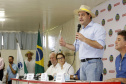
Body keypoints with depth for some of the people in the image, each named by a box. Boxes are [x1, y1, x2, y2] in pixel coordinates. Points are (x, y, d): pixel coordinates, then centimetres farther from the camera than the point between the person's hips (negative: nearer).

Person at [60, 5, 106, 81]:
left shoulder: (97, 27, -5)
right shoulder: (81, 31, 22)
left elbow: (100, 45, -19)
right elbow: (76, 47, 27)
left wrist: (84, 39, -18)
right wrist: (65, 44, 10)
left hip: (93, 63, -8)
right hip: (83, 64, 8)